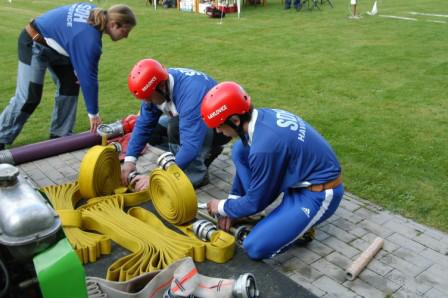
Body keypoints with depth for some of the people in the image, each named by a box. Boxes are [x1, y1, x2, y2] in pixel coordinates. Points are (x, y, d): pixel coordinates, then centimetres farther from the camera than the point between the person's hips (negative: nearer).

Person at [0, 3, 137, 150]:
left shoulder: (95, 14, -8)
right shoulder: (89, 38, -33)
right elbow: (88, 77, -28)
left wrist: (78, 68, -4)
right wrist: (93, 113, -19)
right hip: (34, 44, -9)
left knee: (70, 86, 4)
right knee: (29, 96, -9)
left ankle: (60, 135, 12)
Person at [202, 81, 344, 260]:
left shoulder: (265, 146, -32)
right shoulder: (262, 116, -7)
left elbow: (255, 202, -17)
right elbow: (244, 162, 10)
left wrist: (223, 207, 2)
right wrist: (230, 209, 12)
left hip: (319, 194, -9)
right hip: (302, 175, 9)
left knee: (255, 247, -16)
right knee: (239, 151, 1)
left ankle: (302, 224, 9)